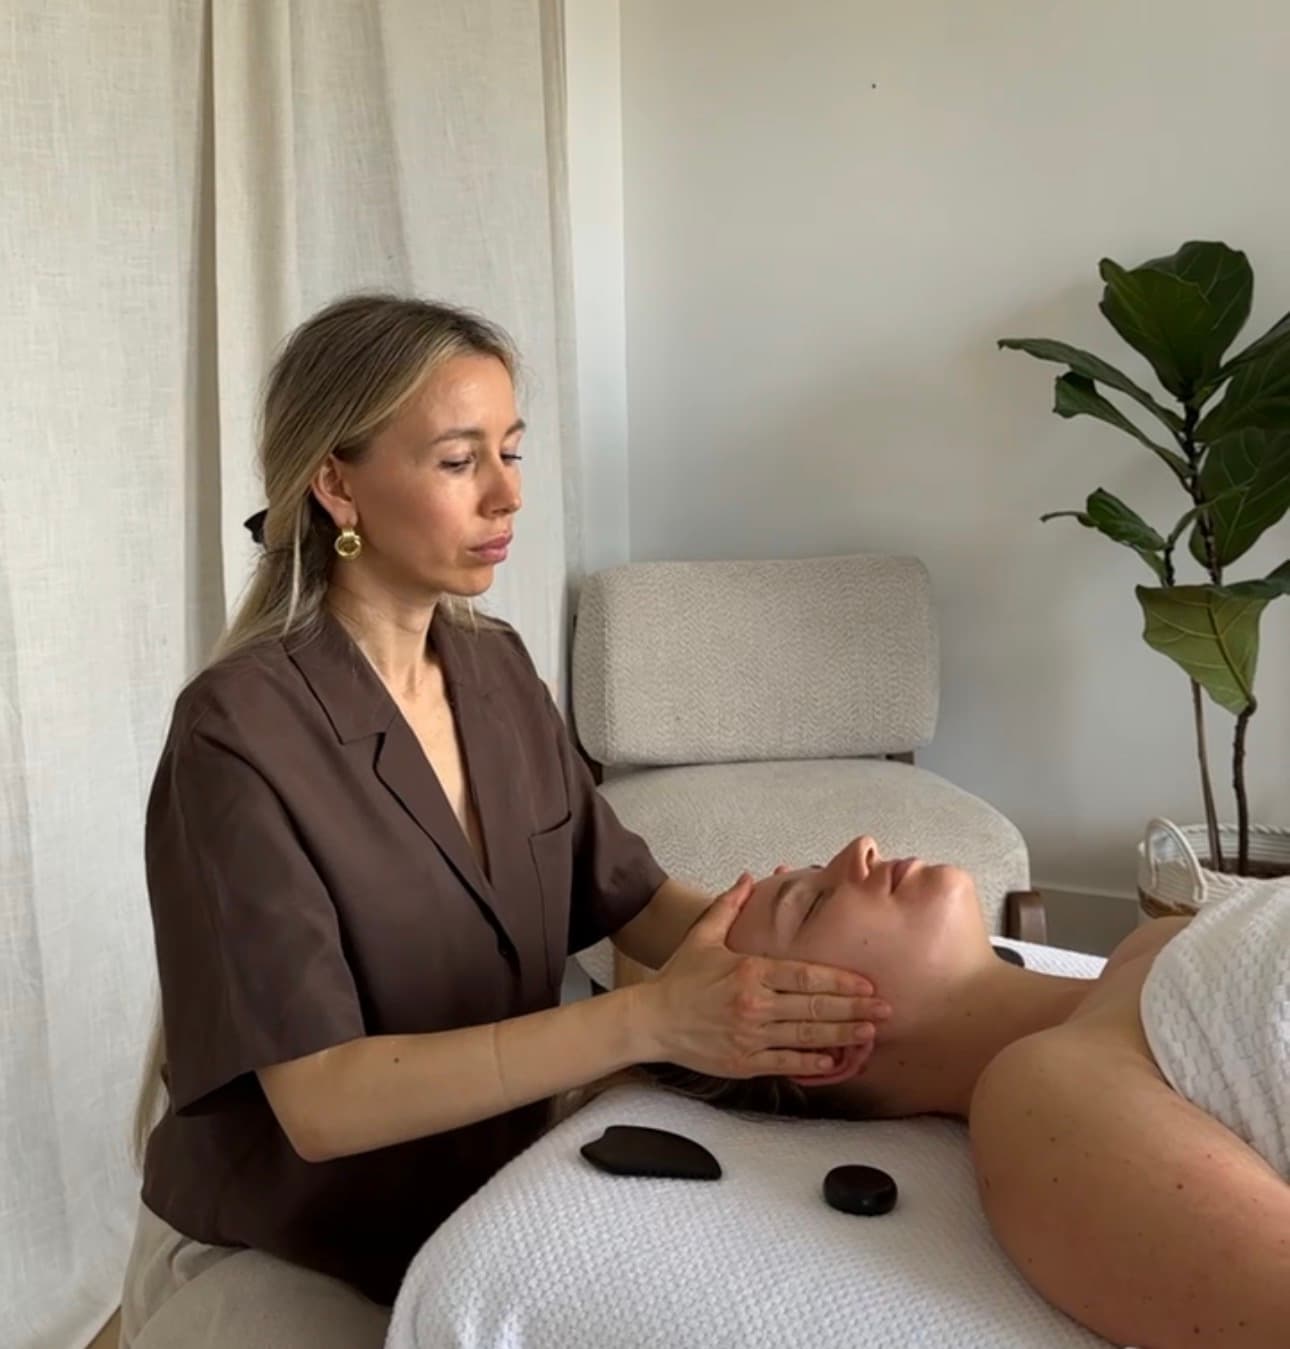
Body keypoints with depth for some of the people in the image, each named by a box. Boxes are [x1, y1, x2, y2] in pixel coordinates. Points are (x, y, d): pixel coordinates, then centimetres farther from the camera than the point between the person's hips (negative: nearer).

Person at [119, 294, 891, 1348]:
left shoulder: (498, 671, -3)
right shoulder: (241, 733, -24)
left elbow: (627, 893, -2)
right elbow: (321, 1098, -29)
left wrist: (770, 951, -23)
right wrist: (652, 1020, -37)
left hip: (482, 1210, 6)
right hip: (275, 1259, -5)